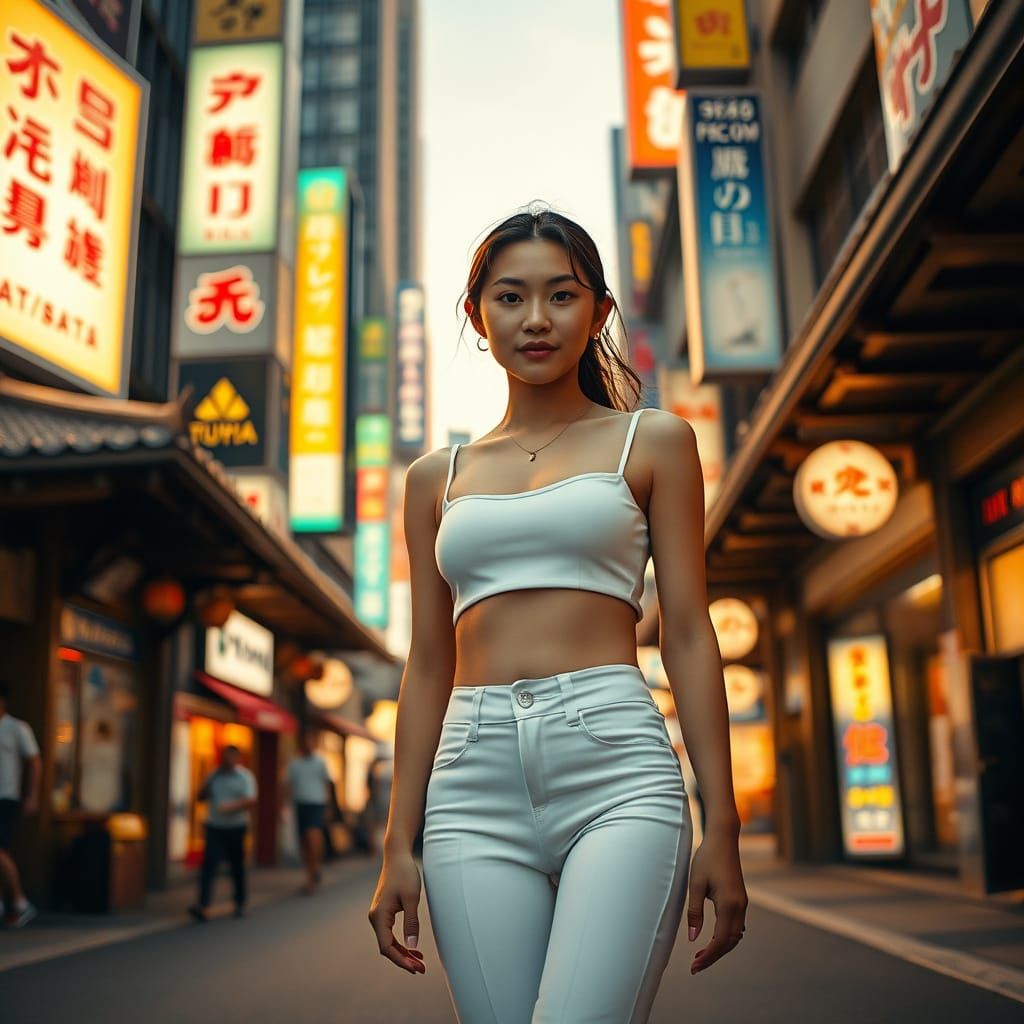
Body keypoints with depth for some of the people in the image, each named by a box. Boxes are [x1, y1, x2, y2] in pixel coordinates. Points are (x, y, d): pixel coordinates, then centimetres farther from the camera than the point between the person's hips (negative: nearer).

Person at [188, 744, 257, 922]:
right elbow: (201, 796, 14)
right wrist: (205, 788, -7)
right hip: (214, 827, 2)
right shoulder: (214, 775, 8)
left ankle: (240, 903, 24)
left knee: (237, 867, 9)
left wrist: (231, 807, -28)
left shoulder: (245, 777, -4)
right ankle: (203, 905, -16)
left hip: (236, 828, -2)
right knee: (209, 864, -10)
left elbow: (251, 801, -14)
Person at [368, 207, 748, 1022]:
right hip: (475, 784, 3)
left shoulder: (652, 442, 10)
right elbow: (428, 665, 15)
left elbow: (687, 634, 5)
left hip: (616, 769, -2)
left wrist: (722, 827, -1)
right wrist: (399, 846, 11)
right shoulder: (437, 477, 17)